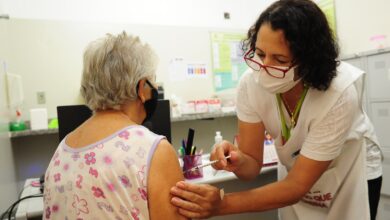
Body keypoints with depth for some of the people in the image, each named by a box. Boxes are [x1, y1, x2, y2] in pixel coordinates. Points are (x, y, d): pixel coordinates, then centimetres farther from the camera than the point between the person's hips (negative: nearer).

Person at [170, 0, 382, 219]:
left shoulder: (339, 93, -35)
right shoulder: (251, 83, -25)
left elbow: (298, 185, -32)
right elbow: (253, 164, -20)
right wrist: (238, 162, -43)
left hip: (349, 176, -2)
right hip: (295, 176, 3)